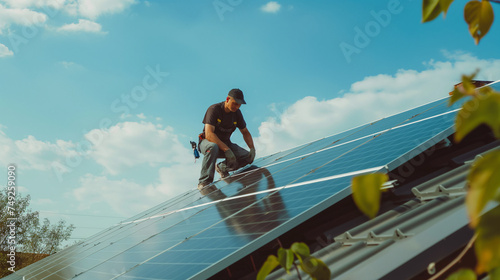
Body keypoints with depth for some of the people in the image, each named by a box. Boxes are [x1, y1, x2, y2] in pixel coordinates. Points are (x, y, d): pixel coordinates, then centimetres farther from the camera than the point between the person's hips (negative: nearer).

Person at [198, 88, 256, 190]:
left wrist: (252, 148, -10)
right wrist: (226, 150, -39)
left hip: (225, 143, 5)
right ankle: (204, 182, -34)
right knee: (213, 147, -41)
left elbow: (245, 133, 9)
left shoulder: (237, 113, -3)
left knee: (247, 157, -16)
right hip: (207, 142, -5)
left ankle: (222, 167, 10)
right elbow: (209, 134, -31)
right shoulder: (214, 109, -20)